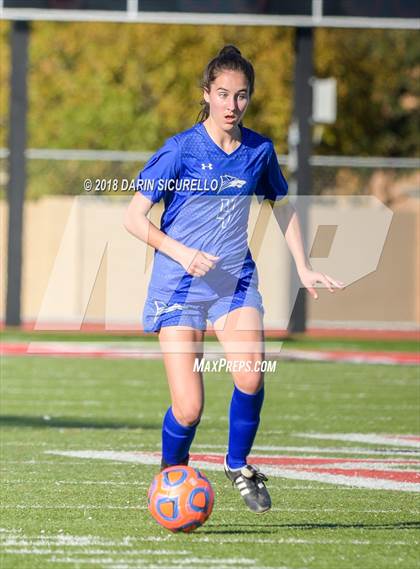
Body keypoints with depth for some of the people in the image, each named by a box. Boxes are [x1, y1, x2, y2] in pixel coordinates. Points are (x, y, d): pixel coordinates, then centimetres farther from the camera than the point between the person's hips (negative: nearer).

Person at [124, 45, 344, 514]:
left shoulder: (259, 151, 3)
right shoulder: (180, 150, -9)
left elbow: (281, 206, 21)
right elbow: (134, 217, -8)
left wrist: (303, 268, 16)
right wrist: (182, 253, -21)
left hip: (236, 282, 3)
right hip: (178, 287, -3)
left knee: (250, 374, -25)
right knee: (188, 409, -11)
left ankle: (238, 464, 2)